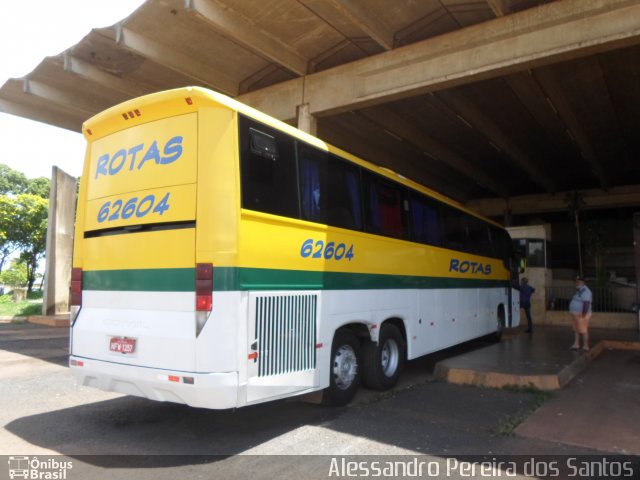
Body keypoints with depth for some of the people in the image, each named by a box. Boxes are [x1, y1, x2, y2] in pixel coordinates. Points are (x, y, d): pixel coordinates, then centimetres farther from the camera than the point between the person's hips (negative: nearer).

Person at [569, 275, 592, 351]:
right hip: (576, 315, 10)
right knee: (576, 330, 13)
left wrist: (583, 316, -26)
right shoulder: (580, 291, 14)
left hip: (581, 315, -10)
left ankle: (585, 347, 3)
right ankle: (576, 344, 20)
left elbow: (586, 304, -26)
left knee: (583, 331, -3)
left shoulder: (585, 291, -19)